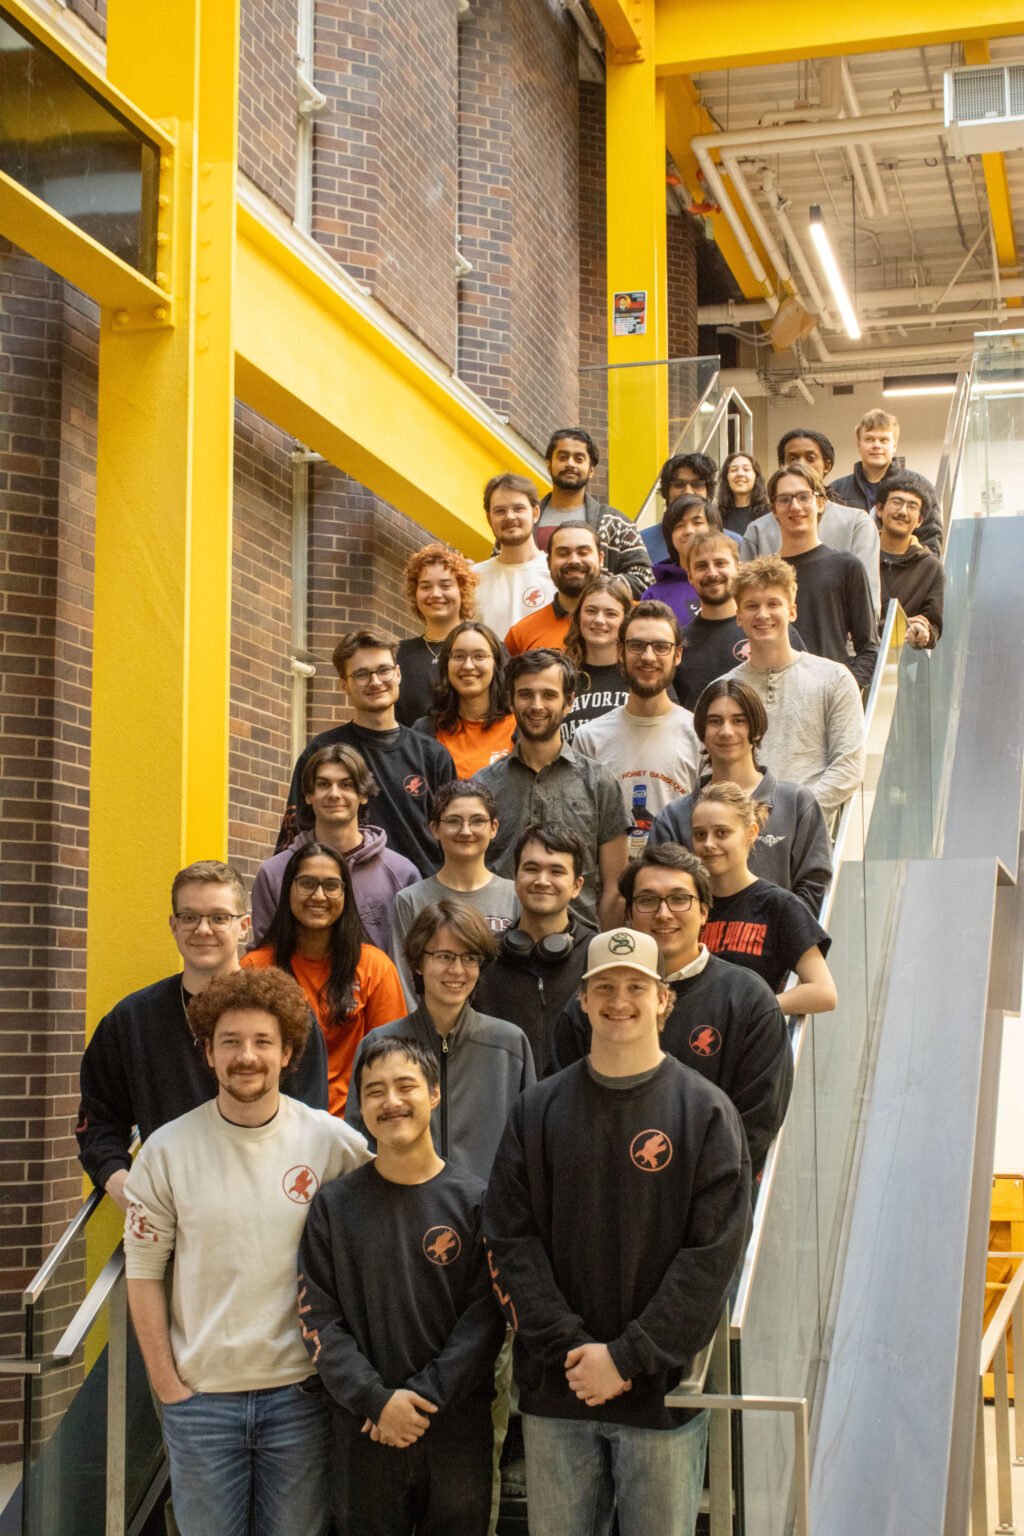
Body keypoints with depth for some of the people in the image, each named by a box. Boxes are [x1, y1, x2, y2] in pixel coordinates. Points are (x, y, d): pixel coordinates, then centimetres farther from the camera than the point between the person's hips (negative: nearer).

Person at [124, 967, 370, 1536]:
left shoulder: (336, 1143, -5)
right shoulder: (168, 1149, -3)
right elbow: (143, 1272, 1)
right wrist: (166, 1381, -2)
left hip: (300, 1390, 0)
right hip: (200, 1396, 0)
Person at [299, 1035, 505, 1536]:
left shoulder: (474, 1200, -1)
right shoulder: (333, 1205, 2)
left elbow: (486, 1317, -6)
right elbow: (318, 1320, -2)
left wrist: (422, 1397, -13)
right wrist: (376, 1400, -13)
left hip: (457, 1428, -1)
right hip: (363, 1434, 1)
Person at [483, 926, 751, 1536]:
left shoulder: (706, 1111, -2)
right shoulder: (538, 1110, 5)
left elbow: (713, 1254, -8)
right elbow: (510, 1241, 0)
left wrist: (627, 1357, -14)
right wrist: (569, 1347, -12)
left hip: (663, 1392, -2)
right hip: (555, 1393, 2)